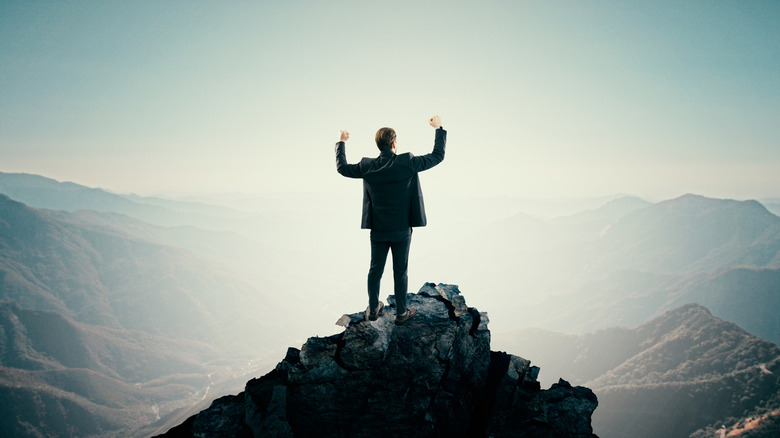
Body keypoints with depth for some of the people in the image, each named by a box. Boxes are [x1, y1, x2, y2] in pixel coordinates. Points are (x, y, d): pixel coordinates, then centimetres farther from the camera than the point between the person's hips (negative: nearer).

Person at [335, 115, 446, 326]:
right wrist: (439, 128, 9)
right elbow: (437, 156, -3)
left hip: (378, 230, 2)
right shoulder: (407, 163, -15)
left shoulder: (368, 166, -7)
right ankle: (401, 313, 21)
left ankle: (373, 309, 29)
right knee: (400, 272, 9)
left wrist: (341, 143, 24)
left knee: (375, 270, 15)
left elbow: (342, 168, 10)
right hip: (401, 230, -2)